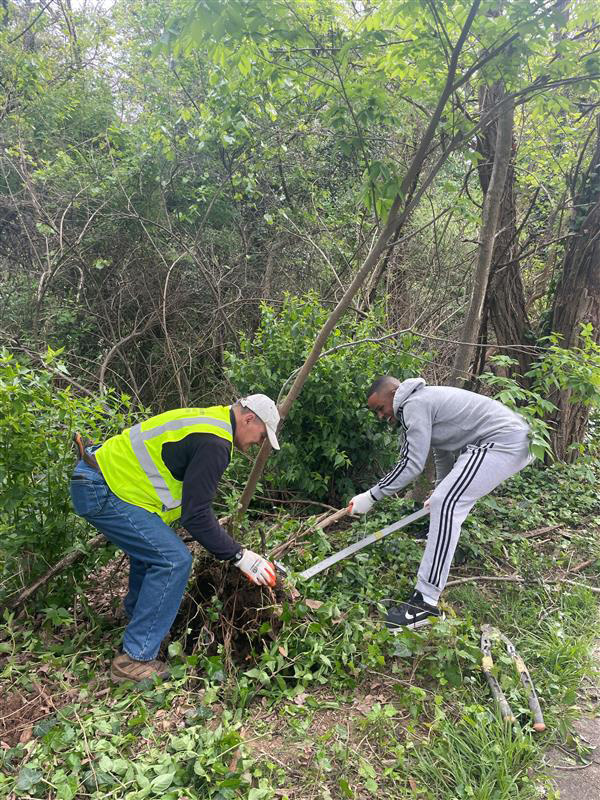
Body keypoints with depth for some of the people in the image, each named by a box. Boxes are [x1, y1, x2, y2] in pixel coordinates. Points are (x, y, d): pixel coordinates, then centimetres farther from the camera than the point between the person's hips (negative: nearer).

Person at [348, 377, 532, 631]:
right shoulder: (425, 400, 20)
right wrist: (440, 488, 43)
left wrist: (371, 497, -12)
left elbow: (412, 464, -17)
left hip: (506, 442, -11)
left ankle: (426, 602, -24)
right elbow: (443, 452, 32)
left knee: (446, 504, -21)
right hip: (512, 437, 11)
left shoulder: (414, 405, -12)